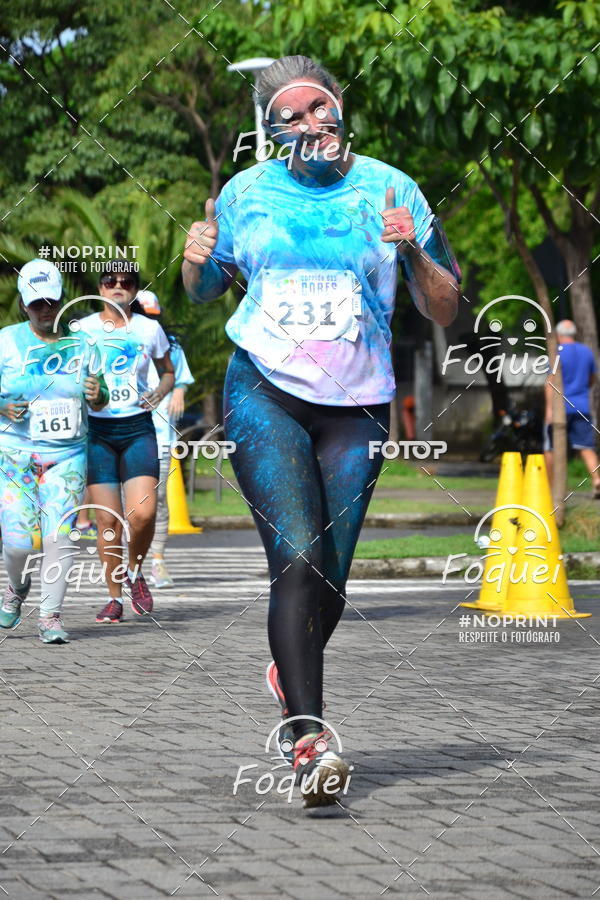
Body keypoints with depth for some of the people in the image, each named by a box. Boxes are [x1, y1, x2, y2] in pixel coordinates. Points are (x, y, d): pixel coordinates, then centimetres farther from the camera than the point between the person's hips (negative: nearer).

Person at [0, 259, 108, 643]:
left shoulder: (79, 343, 7)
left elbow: (100, 401, 14)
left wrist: (97, 395, -9)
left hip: (67, 455, 2)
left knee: (59, 534, -10)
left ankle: (51, 615, 0)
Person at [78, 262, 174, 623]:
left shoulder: (150, 329, 6)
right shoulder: (82, 330, 3)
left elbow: (168, 372, 20)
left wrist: (159, 393, -1)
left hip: (137, 428, 1)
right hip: (96, 430, 0)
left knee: (143, 513, -15)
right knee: (108, 520, -5)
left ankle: (135, 572, 14)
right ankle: (115, 596, 9)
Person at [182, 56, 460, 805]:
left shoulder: (390, 191, 2)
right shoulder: (245, 193, 4)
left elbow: (445, 311, 2)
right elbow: (203, 290, 19)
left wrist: (412, 252, -16)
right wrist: (196, 260, -4)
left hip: (357, 407, 1)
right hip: (264, 393, -1)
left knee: (329, 582, 3)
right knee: (298, 560, -18)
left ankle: (289, 675, 37)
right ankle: (307, 740, -21)